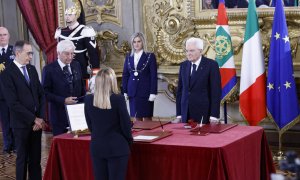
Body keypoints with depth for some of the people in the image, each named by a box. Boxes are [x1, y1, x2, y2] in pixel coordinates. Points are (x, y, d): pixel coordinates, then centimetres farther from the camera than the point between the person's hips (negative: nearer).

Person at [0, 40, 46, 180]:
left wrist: (40, 118, -2)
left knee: (36, 157, 10)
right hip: (22, 123, -5)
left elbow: (41, 94, 10)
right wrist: (33, 119, -14)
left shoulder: (32, 69, 9)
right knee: (22, 158, 5)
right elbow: (13, 103, -16)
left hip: (37, 121, 5)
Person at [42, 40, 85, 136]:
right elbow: (45, 93, -9)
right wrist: (63, 100, -18)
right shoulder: (49, 69, -6)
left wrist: (84, 101, 3)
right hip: (59, 115, -4)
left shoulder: (76, 65, 9)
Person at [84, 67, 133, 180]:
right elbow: (125, 124, -9)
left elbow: (90, 125, 7)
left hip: (96, 146, 4)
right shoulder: (118, 99, -15)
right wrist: (129, 141, 9)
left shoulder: (88, 99, -3)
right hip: (117, 147, -4)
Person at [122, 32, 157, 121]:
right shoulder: (129, 57, 9)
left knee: (147, 118, 1)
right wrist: (125, 91, 6)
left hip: (146, 92, -4)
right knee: (137, 118, 8)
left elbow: (154, 76, -5)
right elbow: (125, 75, 12)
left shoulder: (150, 56, -2)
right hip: (133, 92, 4)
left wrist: (153, 93, -11)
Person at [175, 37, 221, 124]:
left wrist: (214, 116, -13)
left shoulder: (211, 65, -5)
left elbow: (216, 91, -8)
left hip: (204, 114, -4)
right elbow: (180, 90, 12)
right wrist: (179, 114, 6)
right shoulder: (183, 65, 10)